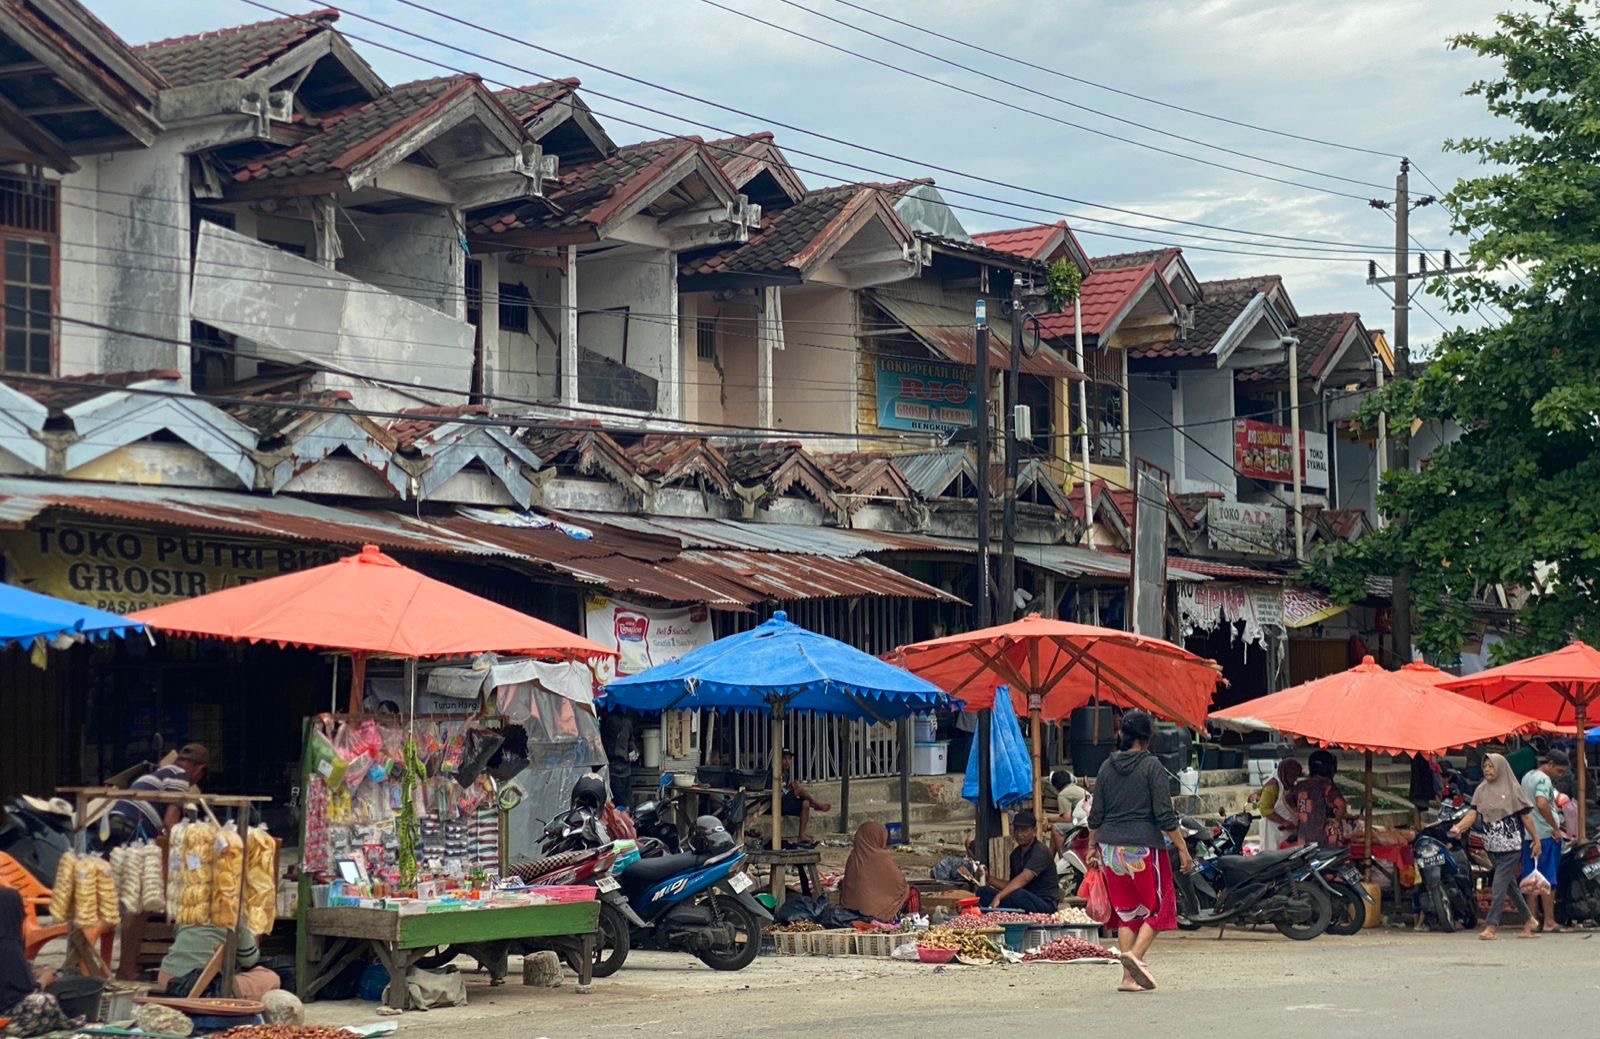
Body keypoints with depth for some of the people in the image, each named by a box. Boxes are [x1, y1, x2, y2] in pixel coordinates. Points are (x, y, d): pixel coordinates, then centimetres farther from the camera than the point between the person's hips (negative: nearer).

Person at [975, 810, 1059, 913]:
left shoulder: (1041, 852, -13)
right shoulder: (1016, 853, 15)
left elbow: (1023, 879, -29)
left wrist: (998, 897, -40)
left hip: (1045, 904, -8)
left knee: (1018, 895, -40)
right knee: (983, 892, -9)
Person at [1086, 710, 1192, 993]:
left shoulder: (1107, 767, 7)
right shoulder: (1151, 766, -7)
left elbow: (1096, 815, 9)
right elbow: (1165, 815, -10)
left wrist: (1092, 847, 20)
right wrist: (1183, 849, -6)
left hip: (1109, 847, 5)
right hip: (1143, 847, -5)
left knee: (1125, 911, 11)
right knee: (1159, 906, 6)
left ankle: (1128, 977, 7)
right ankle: (1136, 954, -16)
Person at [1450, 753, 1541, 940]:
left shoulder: (1513, 789, -4)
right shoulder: (1481, 790, 8)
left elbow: (1526, 816, -2)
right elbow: (1473, 813, -3)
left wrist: (1536, 840, -1)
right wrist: (1458, 827, -21)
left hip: (1511, 846, -6)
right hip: (1492, 846, 6)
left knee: (1499, 885, -11)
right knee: (1510, 884, 13)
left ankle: (1492, 926, -12)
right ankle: (1530, 919, 26)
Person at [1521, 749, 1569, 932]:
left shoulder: (1527, 777, 16)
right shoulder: (1544, 779, -12)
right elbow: (1542, 804, -27)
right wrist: (1556, 828, -20)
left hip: (1529, 836, 9)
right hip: (1546, 835, -9)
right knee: (1549, 880, -6)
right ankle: (1549, 921, -6)